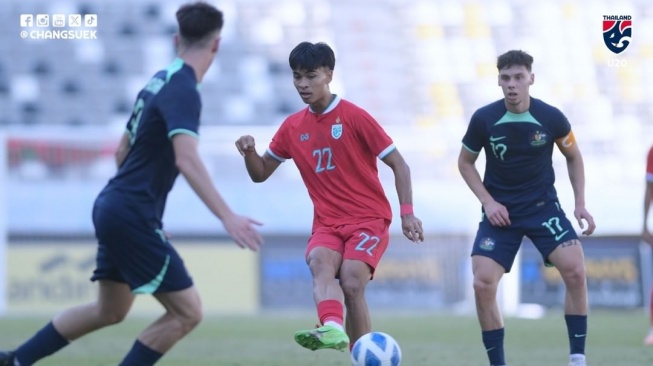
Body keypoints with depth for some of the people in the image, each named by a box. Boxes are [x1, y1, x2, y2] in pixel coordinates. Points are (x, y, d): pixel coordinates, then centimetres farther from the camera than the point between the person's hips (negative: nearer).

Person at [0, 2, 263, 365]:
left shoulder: (160, 81, 12)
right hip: (133, 216, -10)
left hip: (113, 208, 10)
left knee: (110, 310, 23)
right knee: (187, 312, -6)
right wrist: (228, 217, -37)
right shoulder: (184, 91, -17)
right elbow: (186, 159, -31)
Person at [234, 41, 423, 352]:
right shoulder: (292, 127, 8)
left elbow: (398, 164, -3)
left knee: (351, 284, -24)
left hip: (369, 219, -3)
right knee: (320, 262, -30)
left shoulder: (354, 117, -6)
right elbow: (260, 174, 17)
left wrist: (407, 213, -13)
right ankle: (332, 327, -57)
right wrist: (250, 153, -6)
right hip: (327, 224, 3)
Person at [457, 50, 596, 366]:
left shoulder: (551, 118, -10)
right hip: (500, 211, 0)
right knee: (483, 284, -14)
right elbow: (465, 163, 4)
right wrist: (488, 202, -8)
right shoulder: (483, 119, -11)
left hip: (543, 205, 0)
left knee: (575, 271, -18)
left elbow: (573, 157, 8)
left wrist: (580, 203, 0)